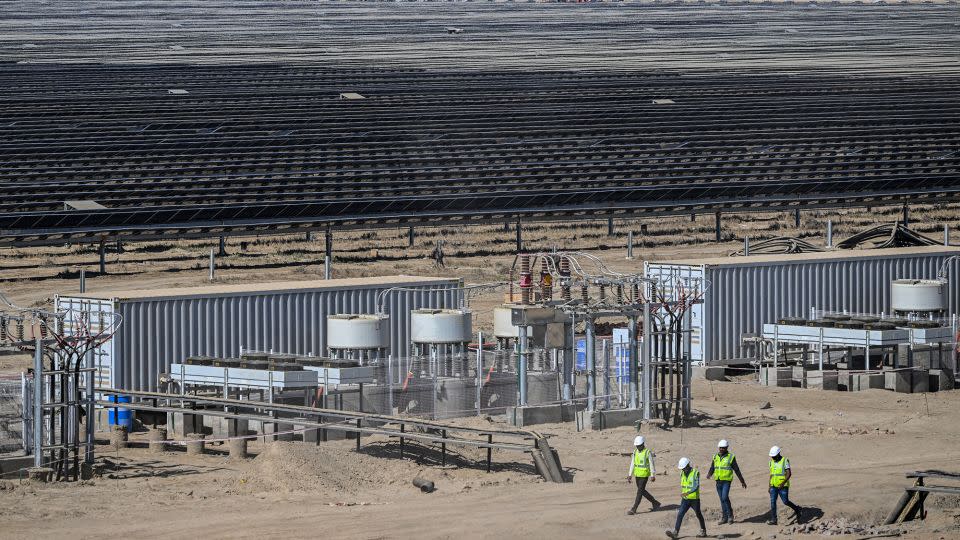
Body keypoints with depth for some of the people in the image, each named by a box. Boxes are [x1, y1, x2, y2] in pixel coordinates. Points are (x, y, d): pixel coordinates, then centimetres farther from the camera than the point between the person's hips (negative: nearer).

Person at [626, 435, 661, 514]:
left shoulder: (648, 452, -12)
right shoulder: (635, 452, 6)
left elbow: (651, 464, -10)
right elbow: (632, 464, 11)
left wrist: (652, 475, -11)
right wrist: (630, 475, 9)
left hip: (644, 475, -7)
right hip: (637, 475, 7)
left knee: (640, 491, -6)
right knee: (642, 491, 14)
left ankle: (633, 509, -5)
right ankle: (655, 503, 30)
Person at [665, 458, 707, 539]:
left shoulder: (695, 473, -15)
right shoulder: (682, 473, 5)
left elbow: (696, 486, -23)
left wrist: (687, 493, -34)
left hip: (694, 499, -5)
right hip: (685, 499, 5)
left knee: (699, 515, 11)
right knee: (680, 514, -7)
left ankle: (703, 532, 27)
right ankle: (675, 532, -11)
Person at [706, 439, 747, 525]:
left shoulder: (731, 457, -3)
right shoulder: (715, 457, 10)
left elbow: (736, 470, 2)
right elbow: (712, 468, 11)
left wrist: (742, 481, 6)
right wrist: (709, 474, -12)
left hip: (726, 481, -5)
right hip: (718, 481, 5)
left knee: (725, 497, -18)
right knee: (722, 499, 9)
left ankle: (730, 515, -4)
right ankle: (725, 517, 15)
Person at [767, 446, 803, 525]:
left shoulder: (785, 461, -9)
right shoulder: (772, 462, 11)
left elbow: (789, 473, -15)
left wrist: (783, 483, -24)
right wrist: (769, 486, 16)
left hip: (783, 486, -5)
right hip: (774, 486, 5)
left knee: (785, 502, -3)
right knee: (772, 501, -6)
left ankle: (798, 510, 22)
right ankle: (773, 519, -7)